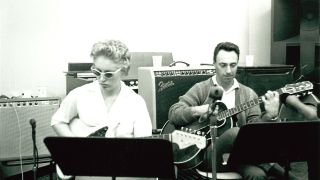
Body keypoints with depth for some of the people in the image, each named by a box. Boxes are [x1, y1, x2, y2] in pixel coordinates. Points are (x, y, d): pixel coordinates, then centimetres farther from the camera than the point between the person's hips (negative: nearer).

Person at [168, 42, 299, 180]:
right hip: (207, 154, -1)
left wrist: (271, 116, -19)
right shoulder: (201, 89, 6)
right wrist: (198, 110, -17)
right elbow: (173, 114, -1)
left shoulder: (248, 93, 12)